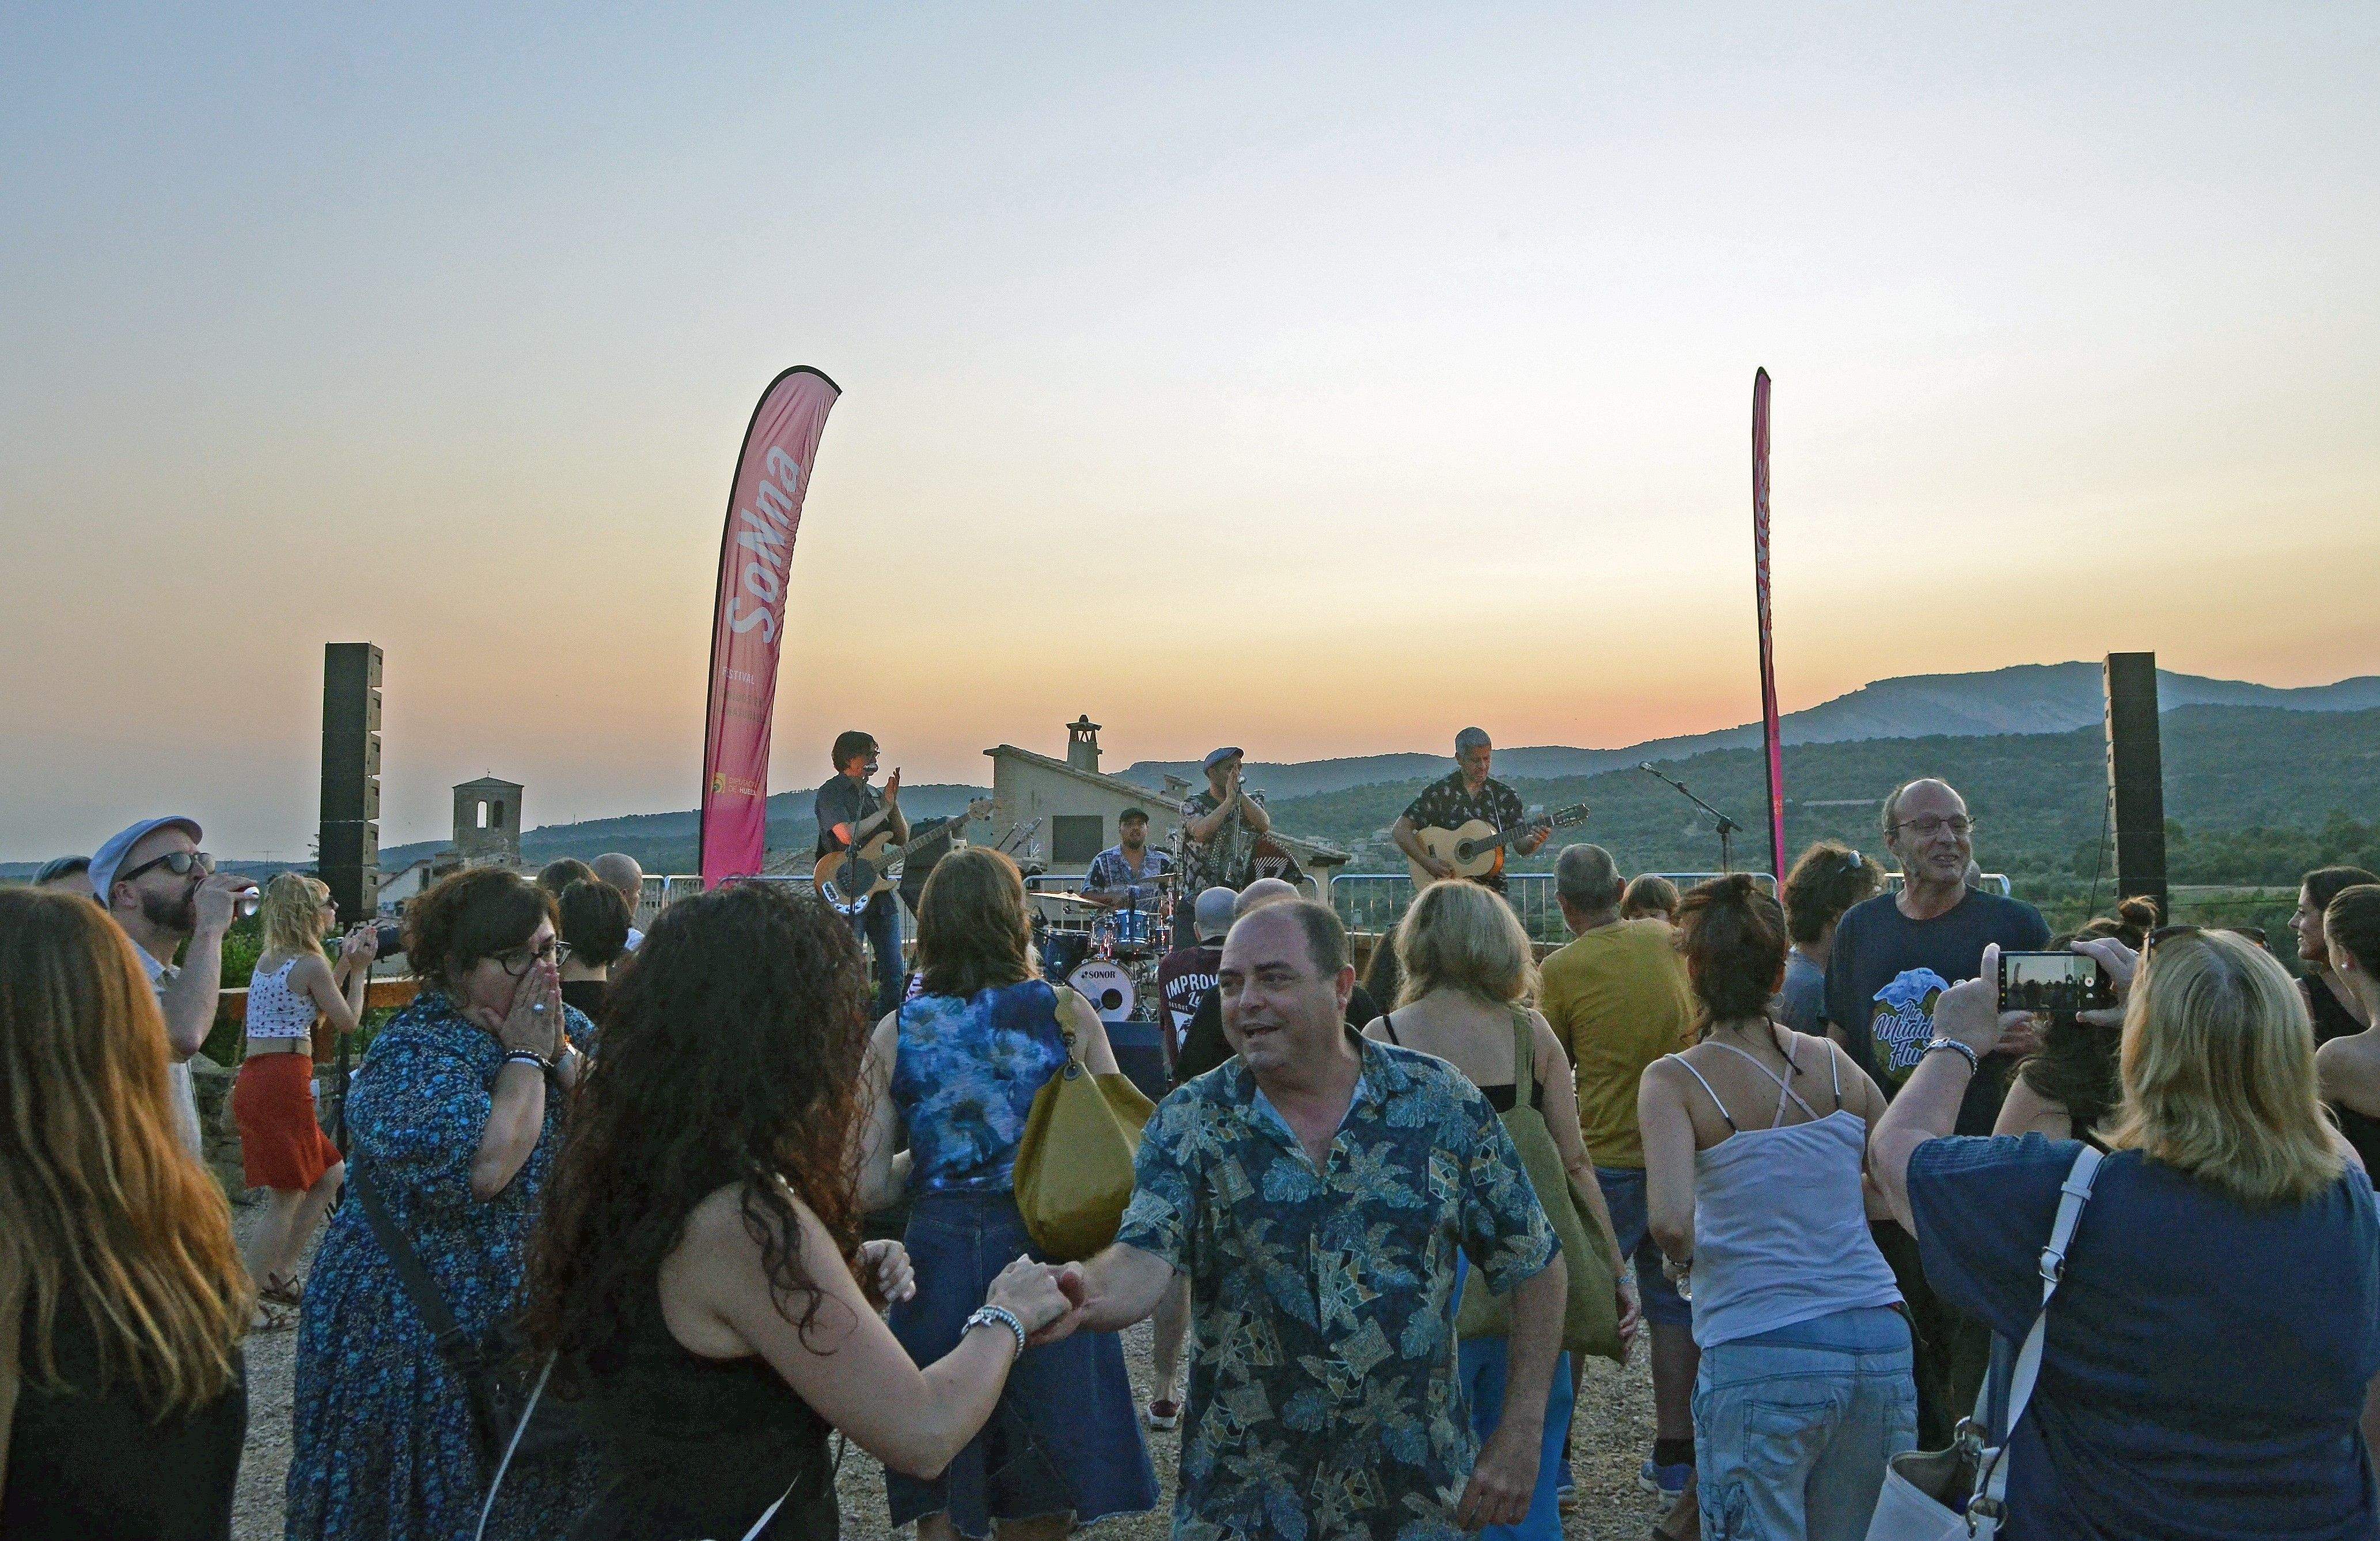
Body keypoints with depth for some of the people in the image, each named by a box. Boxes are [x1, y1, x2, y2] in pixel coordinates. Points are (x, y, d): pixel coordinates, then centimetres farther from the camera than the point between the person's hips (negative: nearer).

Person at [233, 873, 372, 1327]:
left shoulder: (269, 958, 15)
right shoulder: (311, 962, -11)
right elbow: (347, 1021, -2)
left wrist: (345, 962, 21)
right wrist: (359, 970, 9)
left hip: (258, 1079, 10)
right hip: (283, 1081, -10)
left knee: (331, 1174, 18)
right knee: (286, 1198, -1)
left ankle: (279, 1275, 22)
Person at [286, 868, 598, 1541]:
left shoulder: (562, 1025, 4)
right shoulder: (409, 1055, -17)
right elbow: (484, 1167, -32)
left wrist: (563, 1054, -16)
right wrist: (526, 1056, -20)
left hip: (540, 1321, 6)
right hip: (424, 1341, -6)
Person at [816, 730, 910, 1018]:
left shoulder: (873, 794, 17)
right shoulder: (831, 792, -5)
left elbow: (902, 838, 15)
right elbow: (847, 835, -22)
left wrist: (893, 802, 0)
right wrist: (884, 809, -10)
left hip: (880, 889, 7)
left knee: (893, 970, 8)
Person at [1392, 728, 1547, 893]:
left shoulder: (1506, 796, 10)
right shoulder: (1438, 793, 1)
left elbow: (1522, 847, 8)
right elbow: (1399, 830, -3)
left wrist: (1534, 842, -15)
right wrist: (1426, 861, -15)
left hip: (1492, 885, 3)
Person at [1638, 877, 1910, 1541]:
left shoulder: (1675, 1080, -9)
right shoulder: (1835, 1063, 4)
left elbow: (1671, 1222, -21)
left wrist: (1684, 1259, 0)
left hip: (1762, 1356, -4)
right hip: (1880, 1341, 5)